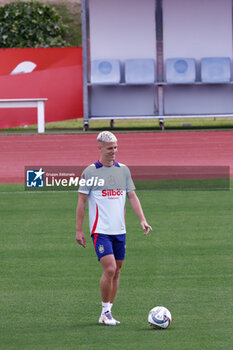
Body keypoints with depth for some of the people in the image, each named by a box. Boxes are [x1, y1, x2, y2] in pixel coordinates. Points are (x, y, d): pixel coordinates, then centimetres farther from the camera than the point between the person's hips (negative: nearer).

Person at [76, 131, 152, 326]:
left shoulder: (123, 170, 9)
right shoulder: (90, 172, -4)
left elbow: (132, 196, 11)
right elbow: (82, 201, -1)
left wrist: (142, 220, -1)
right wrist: (79, 230, -3)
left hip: (120, 230, 5)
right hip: (100, 230, -5)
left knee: (116, 272, 6)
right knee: (109, 269, -16)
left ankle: (107, 314, 15)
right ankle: (105, 312, -3)